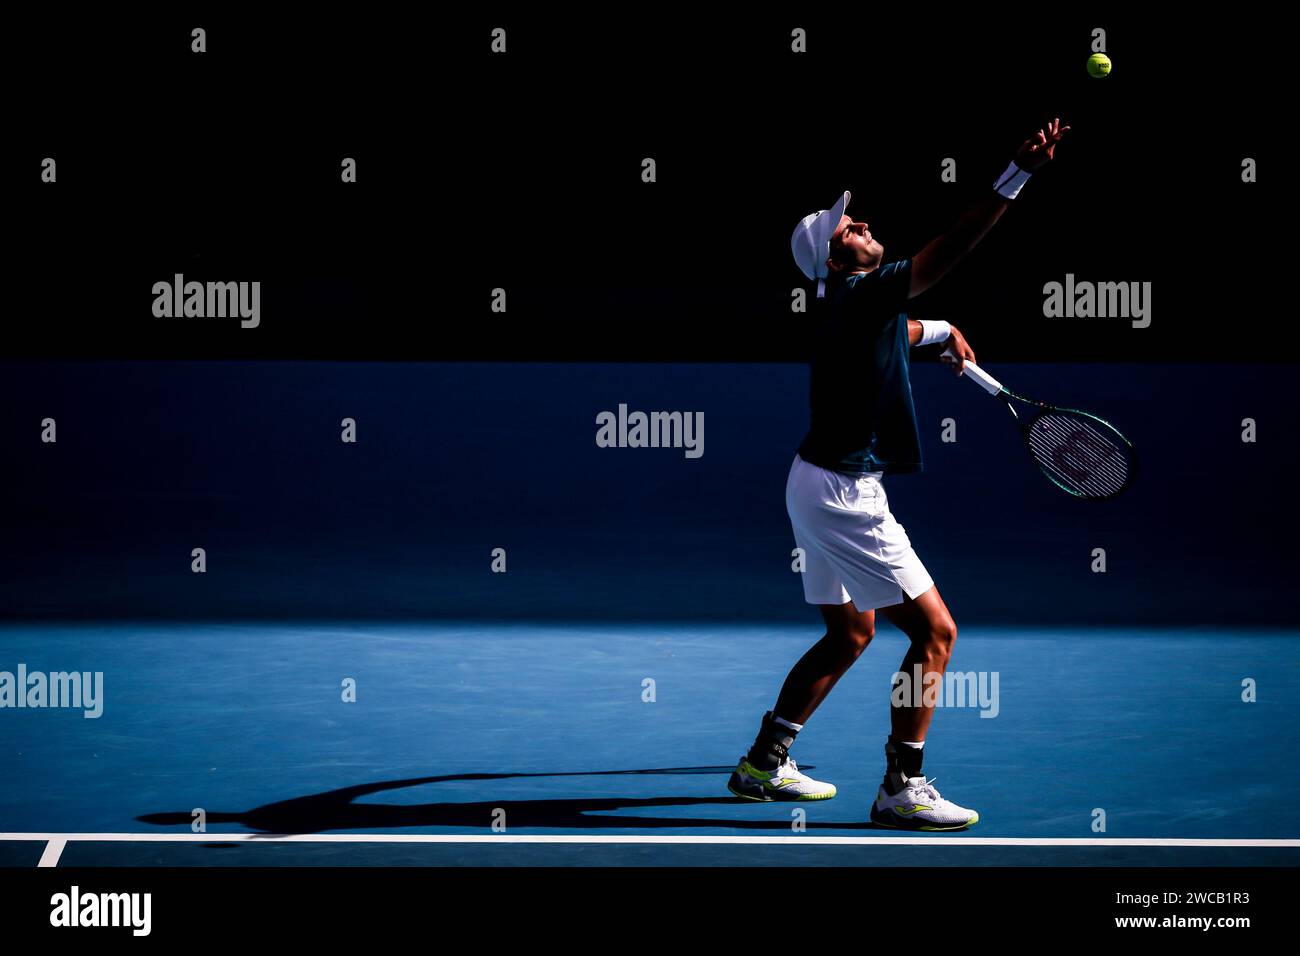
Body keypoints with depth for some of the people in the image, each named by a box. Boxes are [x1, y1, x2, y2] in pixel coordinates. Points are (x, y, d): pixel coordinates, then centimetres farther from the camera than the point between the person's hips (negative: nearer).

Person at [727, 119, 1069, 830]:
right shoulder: (859, 295, -19)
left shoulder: (855, 303, 10)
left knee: (850, 633, 22)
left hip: (819, 483, 10)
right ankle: (901, 790, -6)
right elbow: (948, 251, -32)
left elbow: (900, 330, 36)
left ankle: (764, 763, 26)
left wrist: (942, 332, 18)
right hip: (842, 494, -10)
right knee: (934, 631, -7)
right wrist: (1017, 175, -37)